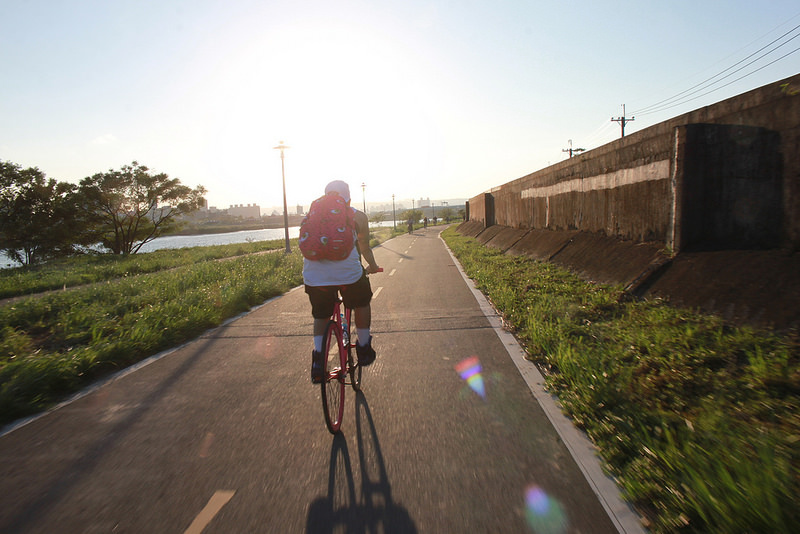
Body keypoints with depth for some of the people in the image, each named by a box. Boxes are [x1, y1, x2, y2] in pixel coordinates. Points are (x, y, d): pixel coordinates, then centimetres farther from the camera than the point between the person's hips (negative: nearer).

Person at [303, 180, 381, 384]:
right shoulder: (357, 216, 14)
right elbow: (364, 248, 20)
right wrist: (373, 266, 38)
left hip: (314, 276, 3)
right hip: (348, 271, -2)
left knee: (320, 315, 23)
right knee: (362, 303, 25)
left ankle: (318, 357, 12)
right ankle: (364, 348, 30)